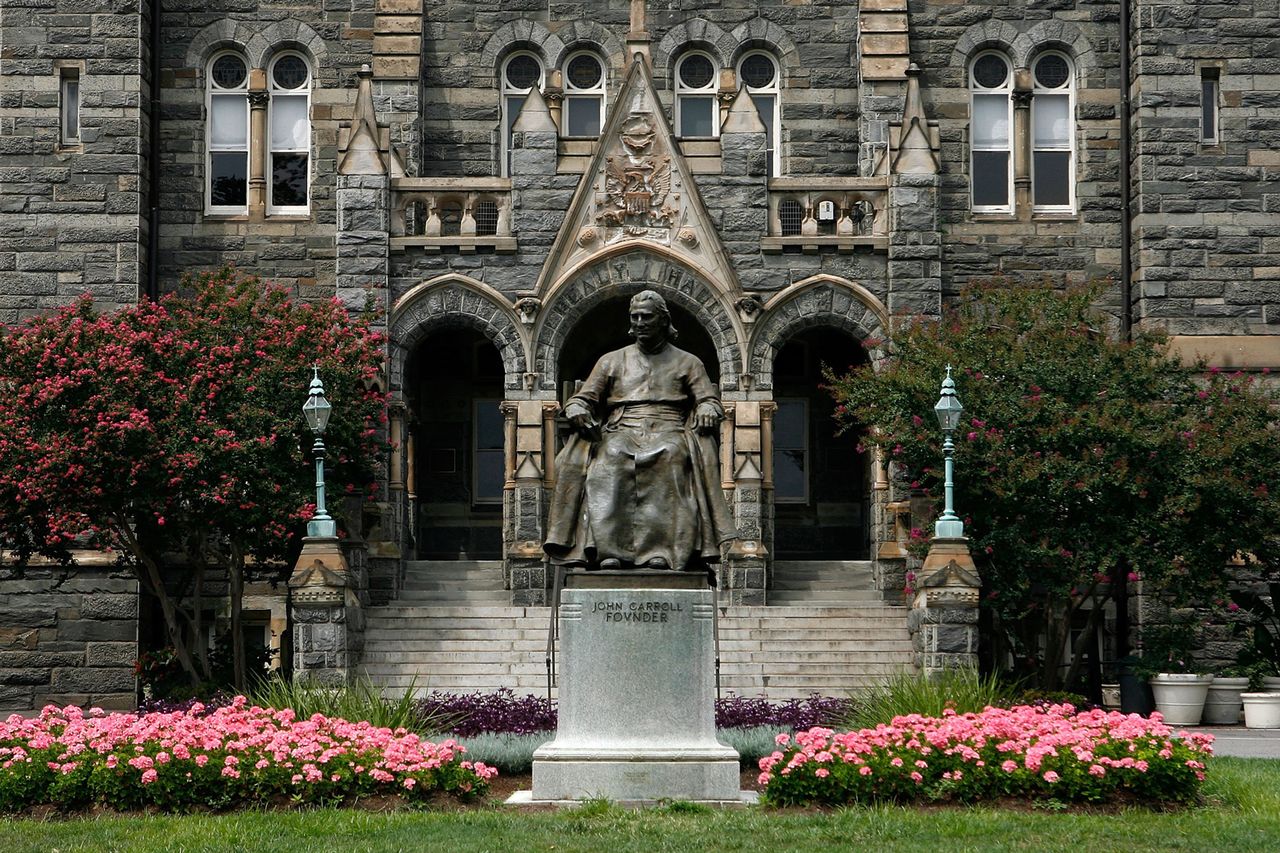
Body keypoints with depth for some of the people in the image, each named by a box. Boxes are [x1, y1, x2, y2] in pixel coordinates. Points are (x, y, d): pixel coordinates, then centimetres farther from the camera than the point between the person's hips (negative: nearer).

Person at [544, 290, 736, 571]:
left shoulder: (687, 363, 21)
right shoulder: (611, 361, 24)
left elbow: (709, 400, 12)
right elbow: (583, 398, 19)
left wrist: (707, 411, -13)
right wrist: (577, 410, -6)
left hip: (668, 432, -1)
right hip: (621, 432, 1)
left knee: (669, 456, -38)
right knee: (610, 460, -36)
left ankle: (660, 551, -45)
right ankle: (609, 550, -43)